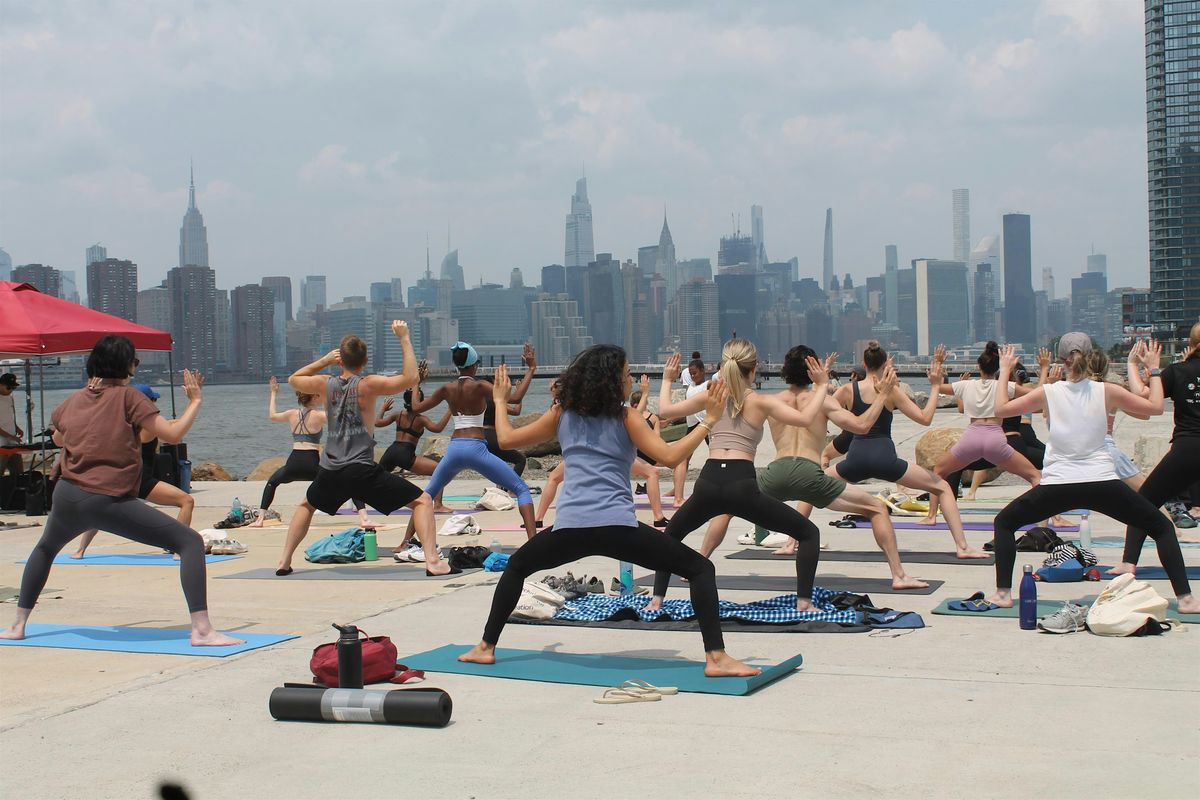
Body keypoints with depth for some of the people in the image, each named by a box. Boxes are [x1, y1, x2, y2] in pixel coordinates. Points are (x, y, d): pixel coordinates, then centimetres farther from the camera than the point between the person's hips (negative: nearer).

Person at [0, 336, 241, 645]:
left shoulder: (73, 400, 13)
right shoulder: (128, 396, -4)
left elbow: (58, 438, 33)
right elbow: (172, 434, -9)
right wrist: (195, 400, 4)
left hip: (67, 495, 6)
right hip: (110, 502, -6)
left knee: (46, 548, 37)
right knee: (190, 542, -6)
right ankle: (202, 630, -20)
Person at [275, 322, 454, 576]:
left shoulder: (325, 384, 6)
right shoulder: (368, 385, -7)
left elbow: (294, 379, 25)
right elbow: (410, 378, -11)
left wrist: (324, 361, 23)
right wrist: (404, 339, -4)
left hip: (330, 471, 5)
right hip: (362, 470, -5)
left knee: (307, 506, 35)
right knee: (422, 501, 2)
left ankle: (284, 562, 28)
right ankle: (433, 562, -16)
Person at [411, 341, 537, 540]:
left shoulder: (446, 389, 9)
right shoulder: (479, 386, -4)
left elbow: (416, 407, 19)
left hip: (453, 449, 4)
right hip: (476, 448, -4)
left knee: (427, 495, 27)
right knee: (521, 489, 0)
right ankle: (533, 540, -18)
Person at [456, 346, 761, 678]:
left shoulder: (561, 414, 17)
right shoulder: (625, 417, 6)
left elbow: (507, 439, 24)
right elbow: (670, 456, -5)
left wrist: (500, 401, 41)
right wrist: (709, 420, 2)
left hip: (570, 527, 4)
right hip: (618, 526, -3)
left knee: (516, 567, 33)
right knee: (701, 568, 4)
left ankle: (486, 648, 30)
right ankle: (716, 658, -10)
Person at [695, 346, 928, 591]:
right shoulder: (822, 400, 11)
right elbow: (861, 425, 0)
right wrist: (882, 395, 11)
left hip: (776, 472, 3)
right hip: (809, 473, -3)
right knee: (878, 509, 10)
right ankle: (899, 575, 1)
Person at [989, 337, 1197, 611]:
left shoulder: (1048, 393, 1)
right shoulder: (1107, 392, 0)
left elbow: (1001, 408, 10)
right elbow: (1155, 407, 8)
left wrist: (1005, 370, 21)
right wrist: (1153, 369, 20)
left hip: (1057, 486, 0)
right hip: (1102, 483, 0)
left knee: (1004, 522, 22)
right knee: (1162, 528, 16)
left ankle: (1003, 593, 12)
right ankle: (1185, 598, 6)